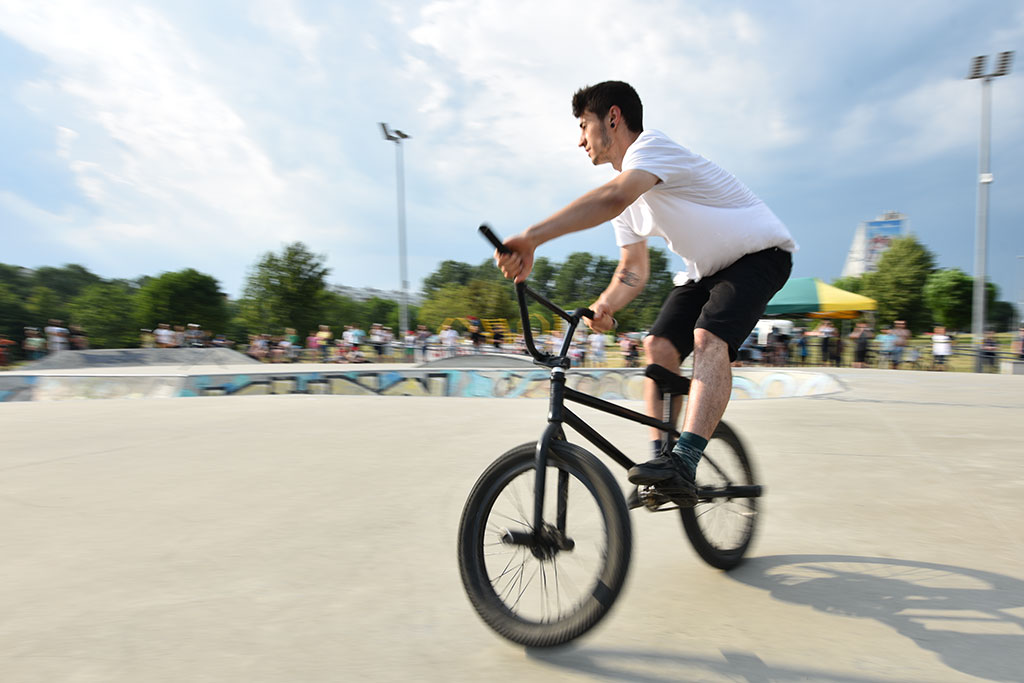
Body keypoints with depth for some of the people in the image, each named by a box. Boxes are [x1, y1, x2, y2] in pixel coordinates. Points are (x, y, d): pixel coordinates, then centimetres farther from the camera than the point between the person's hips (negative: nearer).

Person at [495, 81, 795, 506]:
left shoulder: (651, 145, -22)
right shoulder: (627, 197, 5)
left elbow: (611, 199, -46)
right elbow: (633, 270, 5)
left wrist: (531, 238, -53)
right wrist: (604, 306, -16)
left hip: (760, 253, -8)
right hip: (707, 268, 8)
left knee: (709, 337, -31)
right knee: (659, 345, -7)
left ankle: (683, 464, -35)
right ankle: (661, 456, 0)